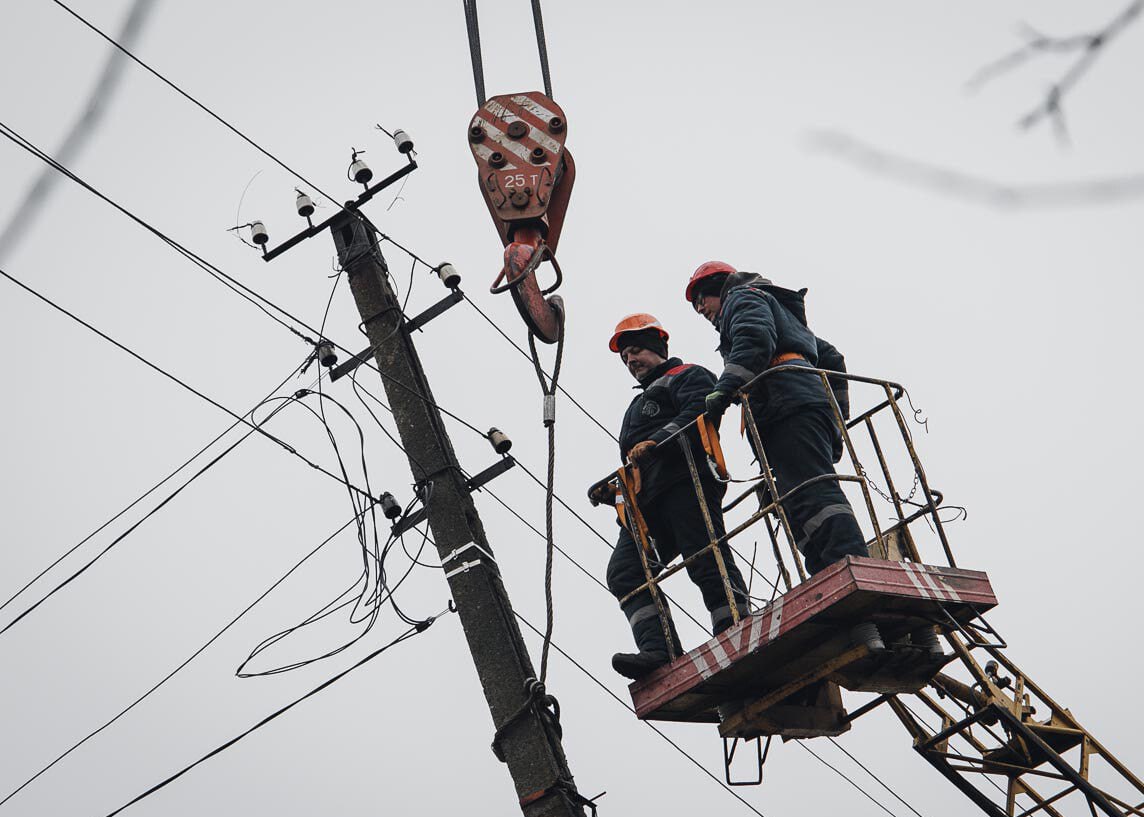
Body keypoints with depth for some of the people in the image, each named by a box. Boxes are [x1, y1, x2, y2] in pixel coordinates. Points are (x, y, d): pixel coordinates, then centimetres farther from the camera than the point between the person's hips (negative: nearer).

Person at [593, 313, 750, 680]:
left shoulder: (687, 375, 14)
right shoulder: (639, 405, 42)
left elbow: (700, 411, -9)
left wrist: (657, 441, -21)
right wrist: (611, 491, 17)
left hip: (685, 483, -8)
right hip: (646, 501, 8)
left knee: (708, 564, -18)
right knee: (624, 571, -12)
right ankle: (659, 651, -25)